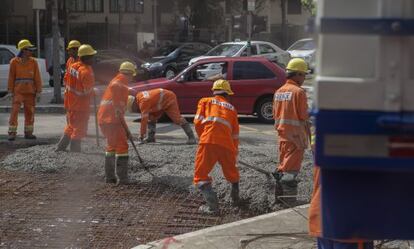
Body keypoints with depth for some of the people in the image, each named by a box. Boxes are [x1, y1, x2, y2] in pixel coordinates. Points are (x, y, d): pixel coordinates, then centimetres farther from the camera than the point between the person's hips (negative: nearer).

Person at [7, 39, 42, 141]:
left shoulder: (33, 62, 2)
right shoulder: (14, 62, -4)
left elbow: (37, 78, 3)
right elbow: (11, 77, -1)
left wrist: (38, 92, -1)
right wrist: (10, 92, -4)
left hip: (30, 91, 3)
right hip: (18, 91, -3)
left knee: (30, 112, 7)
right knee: (15, 111, -10)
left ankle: (28, 133, 19)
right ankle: (12, 133, -7)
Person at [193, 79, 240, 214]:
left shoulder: (205, 101, 20)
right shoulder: (231, 108, 27)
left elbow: (198, 121, 6)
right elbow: (235, 134, 26)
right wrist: (235, 152, 34)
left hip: (208, 141, -3)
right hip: (227, 144, 3)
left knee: (201, 175, 3)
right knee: (231, 172, 28)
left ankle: (212, 204, -11)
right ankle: (235, 198, 41)